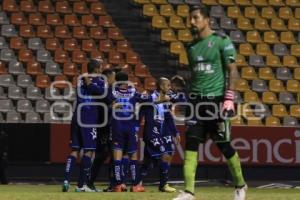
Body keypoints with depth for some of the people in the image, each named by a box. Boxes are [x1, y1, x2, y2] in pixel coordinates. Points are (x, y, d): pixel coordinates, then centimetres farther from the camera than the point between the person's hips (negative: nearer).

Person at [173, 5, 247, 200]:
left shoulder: (222, 41, -6)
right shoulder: (192, 46, 13)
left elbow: (232, 71, -9)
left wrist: (229, 99, -17)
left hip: (216, 99, -6)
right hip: (196, 100, 6)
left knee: (223, 145, -1)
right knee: (191, 144, -5)